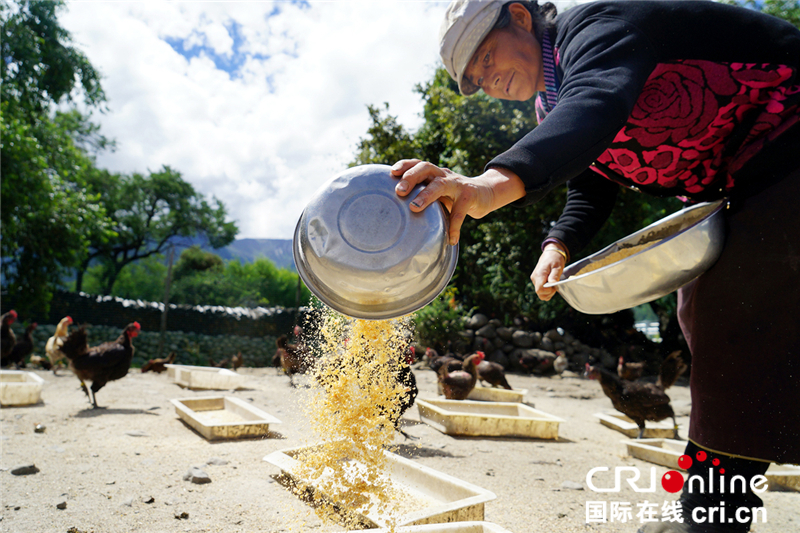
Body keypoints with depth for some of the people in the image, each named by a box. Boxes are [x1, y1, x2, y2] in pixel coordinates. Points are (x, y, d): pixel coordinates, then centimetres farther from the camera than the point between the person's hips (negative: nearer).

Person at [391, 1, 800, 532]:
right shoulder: (551, 106, 6)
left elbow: (596, 106, -46)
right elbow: (590, 189, 11)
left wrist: (495, 183, -63)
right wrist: (559, 245, -8)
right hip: (742, 189, 10)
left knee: (735, 310, -16)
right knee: (703, 315, 10)